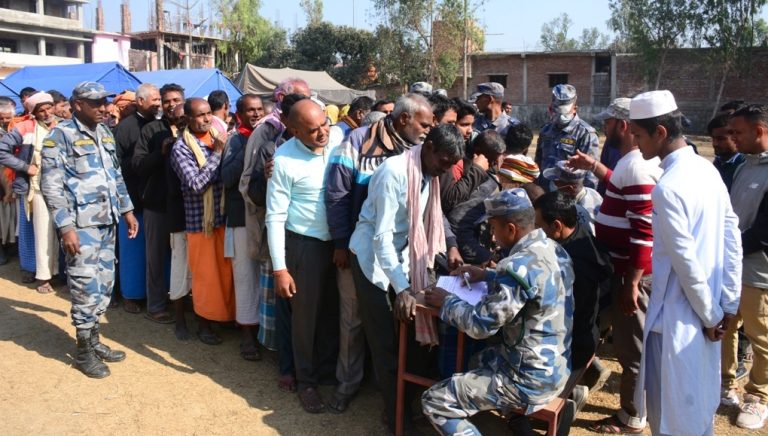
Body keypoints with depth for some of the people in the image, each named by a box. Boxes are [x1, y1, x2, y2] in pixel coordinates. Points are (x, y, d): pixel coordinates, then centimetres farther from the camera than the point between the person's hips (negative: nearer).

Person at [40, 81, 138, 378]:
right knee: (86, 286, -3)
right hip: (81, 224, -7)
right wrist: (65, 227, -18)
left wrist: (127, 210, 16)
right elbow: (51, 186, -13)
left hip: (108, 221, 7)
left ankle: (94, 339, 26)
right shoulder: (61, 135, -8)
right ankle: (84, 350, 11)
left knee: (105, 282, 12)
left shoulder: (104, 133, 13)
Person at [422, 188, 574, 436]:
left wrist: (446, 302, -6)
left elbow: (480, 325, -22)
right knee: (480, 360, 33)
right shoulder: (553, 248, 1)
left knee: (434, 402, -6)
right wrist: (488, 276, 12)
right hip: (558, 365, 9)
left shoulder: (519, 265, -27)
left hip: (533, 379, -9)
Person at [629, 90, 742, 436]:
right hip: (704, 310, 9)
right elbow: (732, 238, 6)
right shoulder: (707, 169, 3)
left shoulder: (667, 188, -23)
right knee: (699, 404, 23)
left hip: (678, 315, -9)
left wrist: (710, 313, -9)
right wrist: (728, 303, 8)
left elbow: (685, 261, -22)